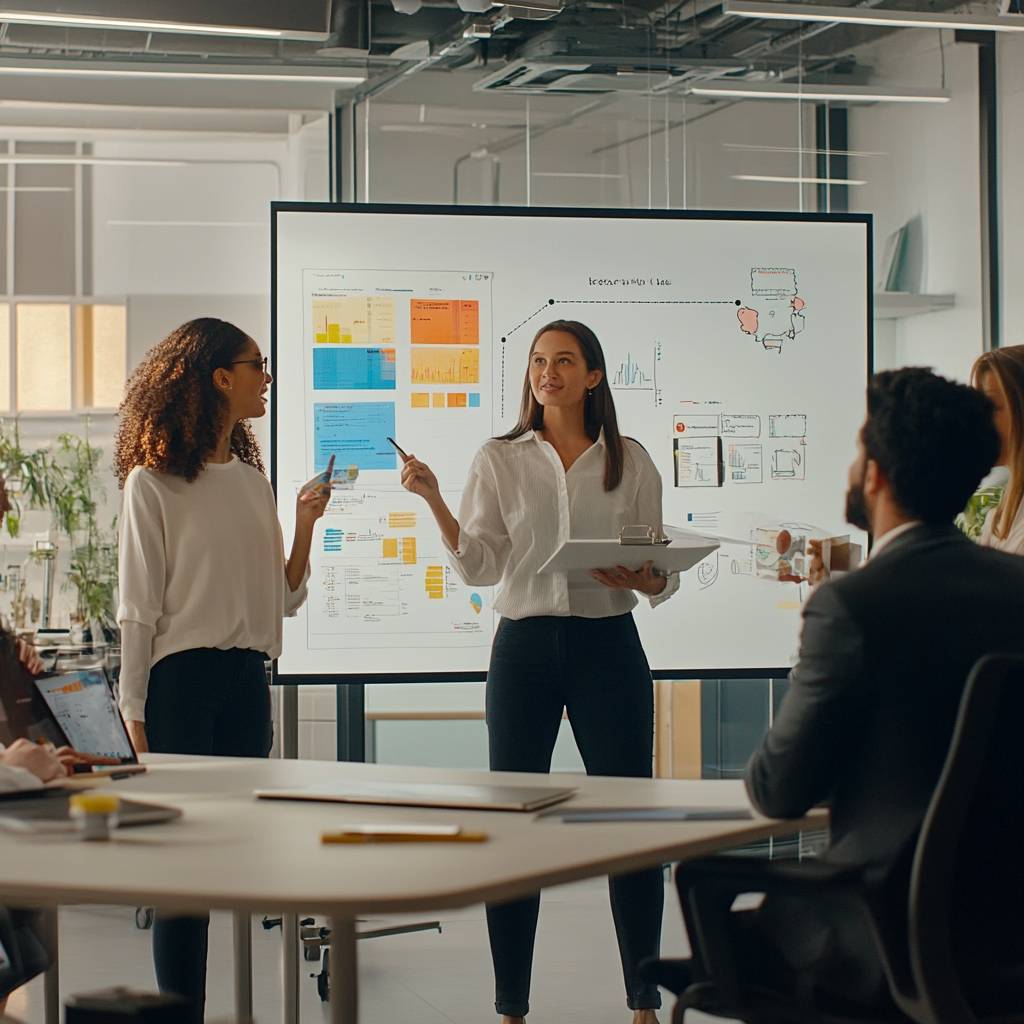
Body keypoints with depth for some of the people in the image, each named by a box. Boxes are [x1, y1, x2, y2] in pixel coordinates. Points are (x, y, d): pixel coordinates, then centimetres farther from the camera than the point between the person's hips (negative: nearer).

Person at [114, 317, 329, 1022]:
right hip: (181, 679, -6)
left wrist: (306, 524, 1)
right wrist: (136, 716, -7)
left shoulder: (252, 478, 14)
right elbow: (138, 610, -4)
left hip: (247, 679, 6)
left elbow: (284, 599, 14)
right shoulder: (154, 482, -4)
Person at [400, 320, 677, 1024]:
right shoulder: (500, 460, 6)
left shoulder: (630, 462, 6)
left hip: (608, 644, 0)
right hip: (525, 645, 1)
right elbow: (480, 567, -2)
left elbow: (665, 574, 7)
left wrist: (645, 580, -15)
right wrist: (434, 500, -13)